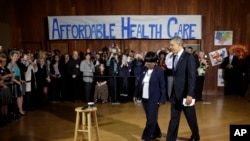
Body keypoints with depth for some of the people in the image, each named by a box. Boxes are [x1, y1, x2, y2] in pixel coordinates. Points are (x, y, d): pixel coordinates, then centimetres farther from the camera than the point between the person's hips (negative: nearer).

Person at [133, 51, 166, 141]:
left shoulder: (159, 71, -9)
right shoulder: (144, 70, 7)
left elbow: (162, 86, -10)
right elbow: (139, 83, 11)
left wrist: (162, 99, -12)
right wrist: (136, 95, 13)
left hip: (154, 99, -6)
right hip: (144, 98, 6)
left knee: (151, 119, -2)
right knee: (150, 118, 17)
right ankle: (156, 133, 36)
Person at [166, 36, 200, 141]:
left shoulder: (189, 57, -12)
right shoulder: (175, 57, 9)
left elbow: (192, 77, -18)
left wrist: (190, 94, -22)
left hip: (185, 94, -6)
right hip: (175, 93, 6)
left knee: (191, 117, 13)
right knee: (174, 118, 9)